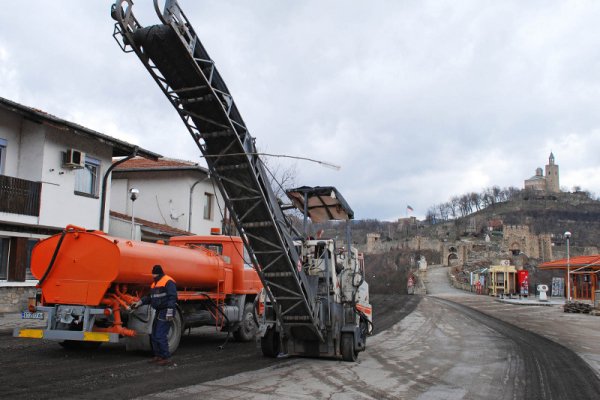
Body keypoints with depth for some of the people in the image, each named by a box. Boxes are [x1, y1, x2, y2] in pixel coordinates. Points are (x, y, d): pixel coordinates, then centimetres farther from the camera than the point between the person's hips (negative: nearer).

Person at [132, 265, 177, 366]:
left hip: (165, 312, -10)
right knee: (154, 335, 14)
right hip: (159, 312, 10)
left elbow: (172, 297, -21)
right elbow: (150, 297, 22)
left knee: (160, 335, -13)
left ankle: (166, 358, -7)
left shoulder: (168, 282, -14)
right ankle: (158, 355, 25)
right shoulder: (154, 283, 16)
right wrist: (140, 302, 10)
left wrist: (170, 312, -25)